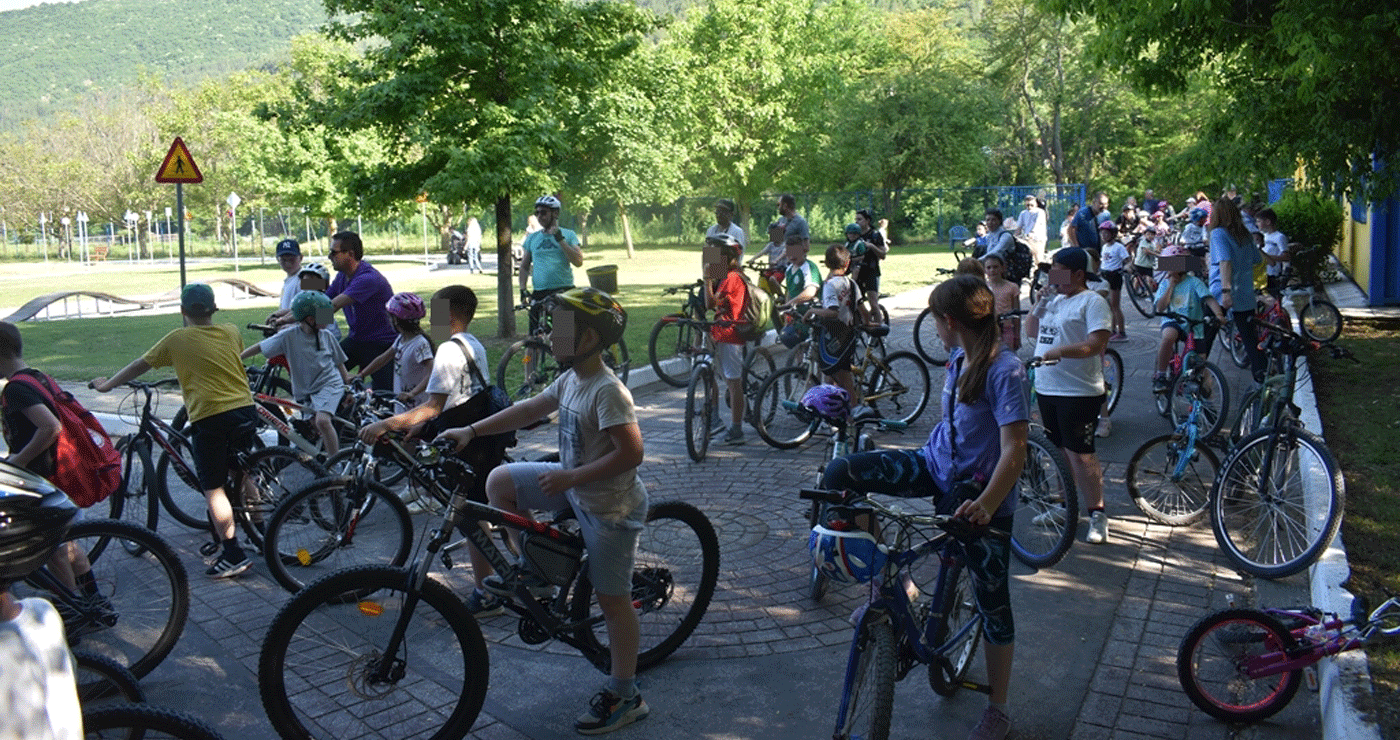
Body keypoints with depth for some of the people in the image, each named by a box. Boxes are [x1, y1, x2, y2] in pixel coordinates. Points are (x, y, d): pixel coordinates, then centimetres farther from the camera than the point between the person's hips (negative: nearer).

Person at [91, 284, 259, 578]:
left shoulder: (177, 339, -1)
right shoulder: (231, 332, 10)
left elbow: (140, 365, 10)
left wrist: (107, 385, 25)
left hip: (210, 418, -5)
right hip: (245, 410, 5)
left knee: (213, 489, -1)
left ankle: (234, 555, -5)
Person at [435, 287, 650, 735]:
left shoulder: (608, 391, -26)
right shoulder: (570, 380, 2)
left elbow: (631, 452, -30)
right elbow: (529, 410, 12)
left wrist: (570, 477, -27)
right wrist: (472, 430, 9)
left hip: (609, 506, -9)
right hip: (575, 488, 9)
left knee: (612, 599, 2)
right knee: (500, 481, 6)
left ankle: (624, 697, 17)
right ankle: (530, 567, 20)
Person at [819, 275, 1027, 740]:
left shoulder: (1004, 370, -22)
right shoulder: (958, 359, 3)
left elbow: (1014, 450, -29)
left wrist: (985, 504, -40)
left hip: (982, 498, -7)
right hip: (936, 467, 7)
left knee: (992, 601, 5)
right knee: (840, 472, -12)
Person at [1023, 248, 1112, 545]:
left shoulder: (1092, 302, -10)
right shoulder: (1053, 299, 15)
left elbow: (1097, 343, -20)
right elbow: (1031, 330, 18)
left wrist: (1059, 351, -28)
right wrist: (1040, 303, 4)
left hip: (1079, 392, -8)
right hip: (1047, 388, 8)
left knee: (1080, 454, -7)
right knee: (1059, 451, 16)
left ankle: (1097, 514, 2)